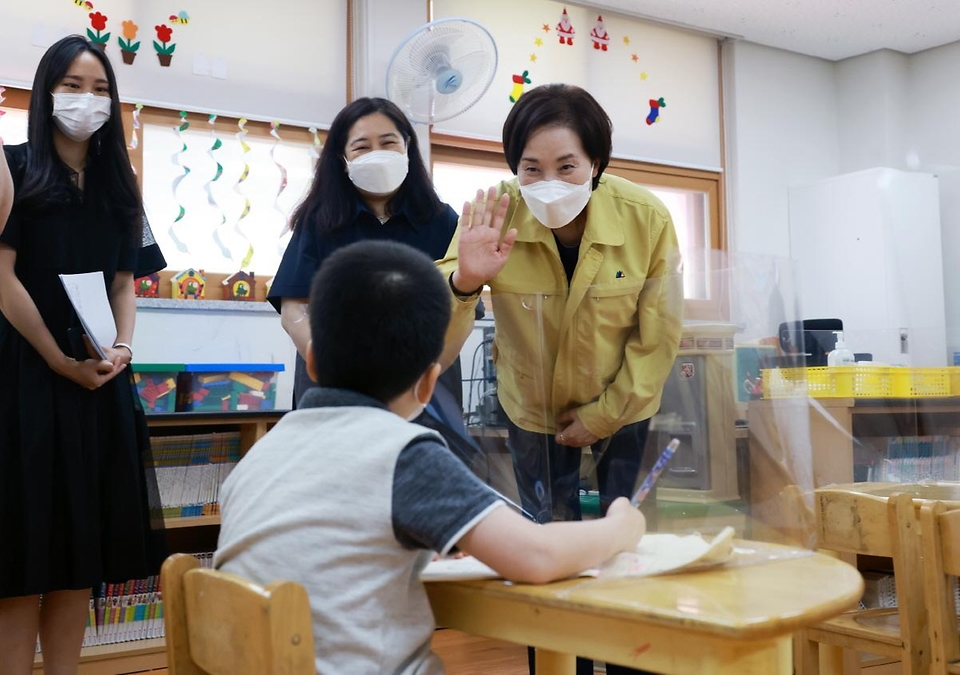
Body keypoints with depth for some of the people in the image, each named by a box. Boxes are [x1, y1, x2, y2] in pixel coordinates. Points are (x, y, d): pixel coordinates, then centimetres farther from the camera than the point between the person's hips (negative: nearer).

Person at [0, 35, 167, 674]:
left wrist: (122, 347, -6)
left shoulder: (117, 184, 13)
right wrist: (61, 361, -13)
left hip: (101, 377, 5)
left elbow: (124, 282, 12)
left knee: (83, 540, 7)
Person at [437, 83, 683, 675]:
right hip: (533, 408, 0)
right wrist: (464, 282, -47)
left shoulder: (647, 219, -24)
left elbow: (658, 338, -12)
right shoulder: (491, 219, -25)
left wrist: (603, 415, -9)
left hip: (624, 404, 0)